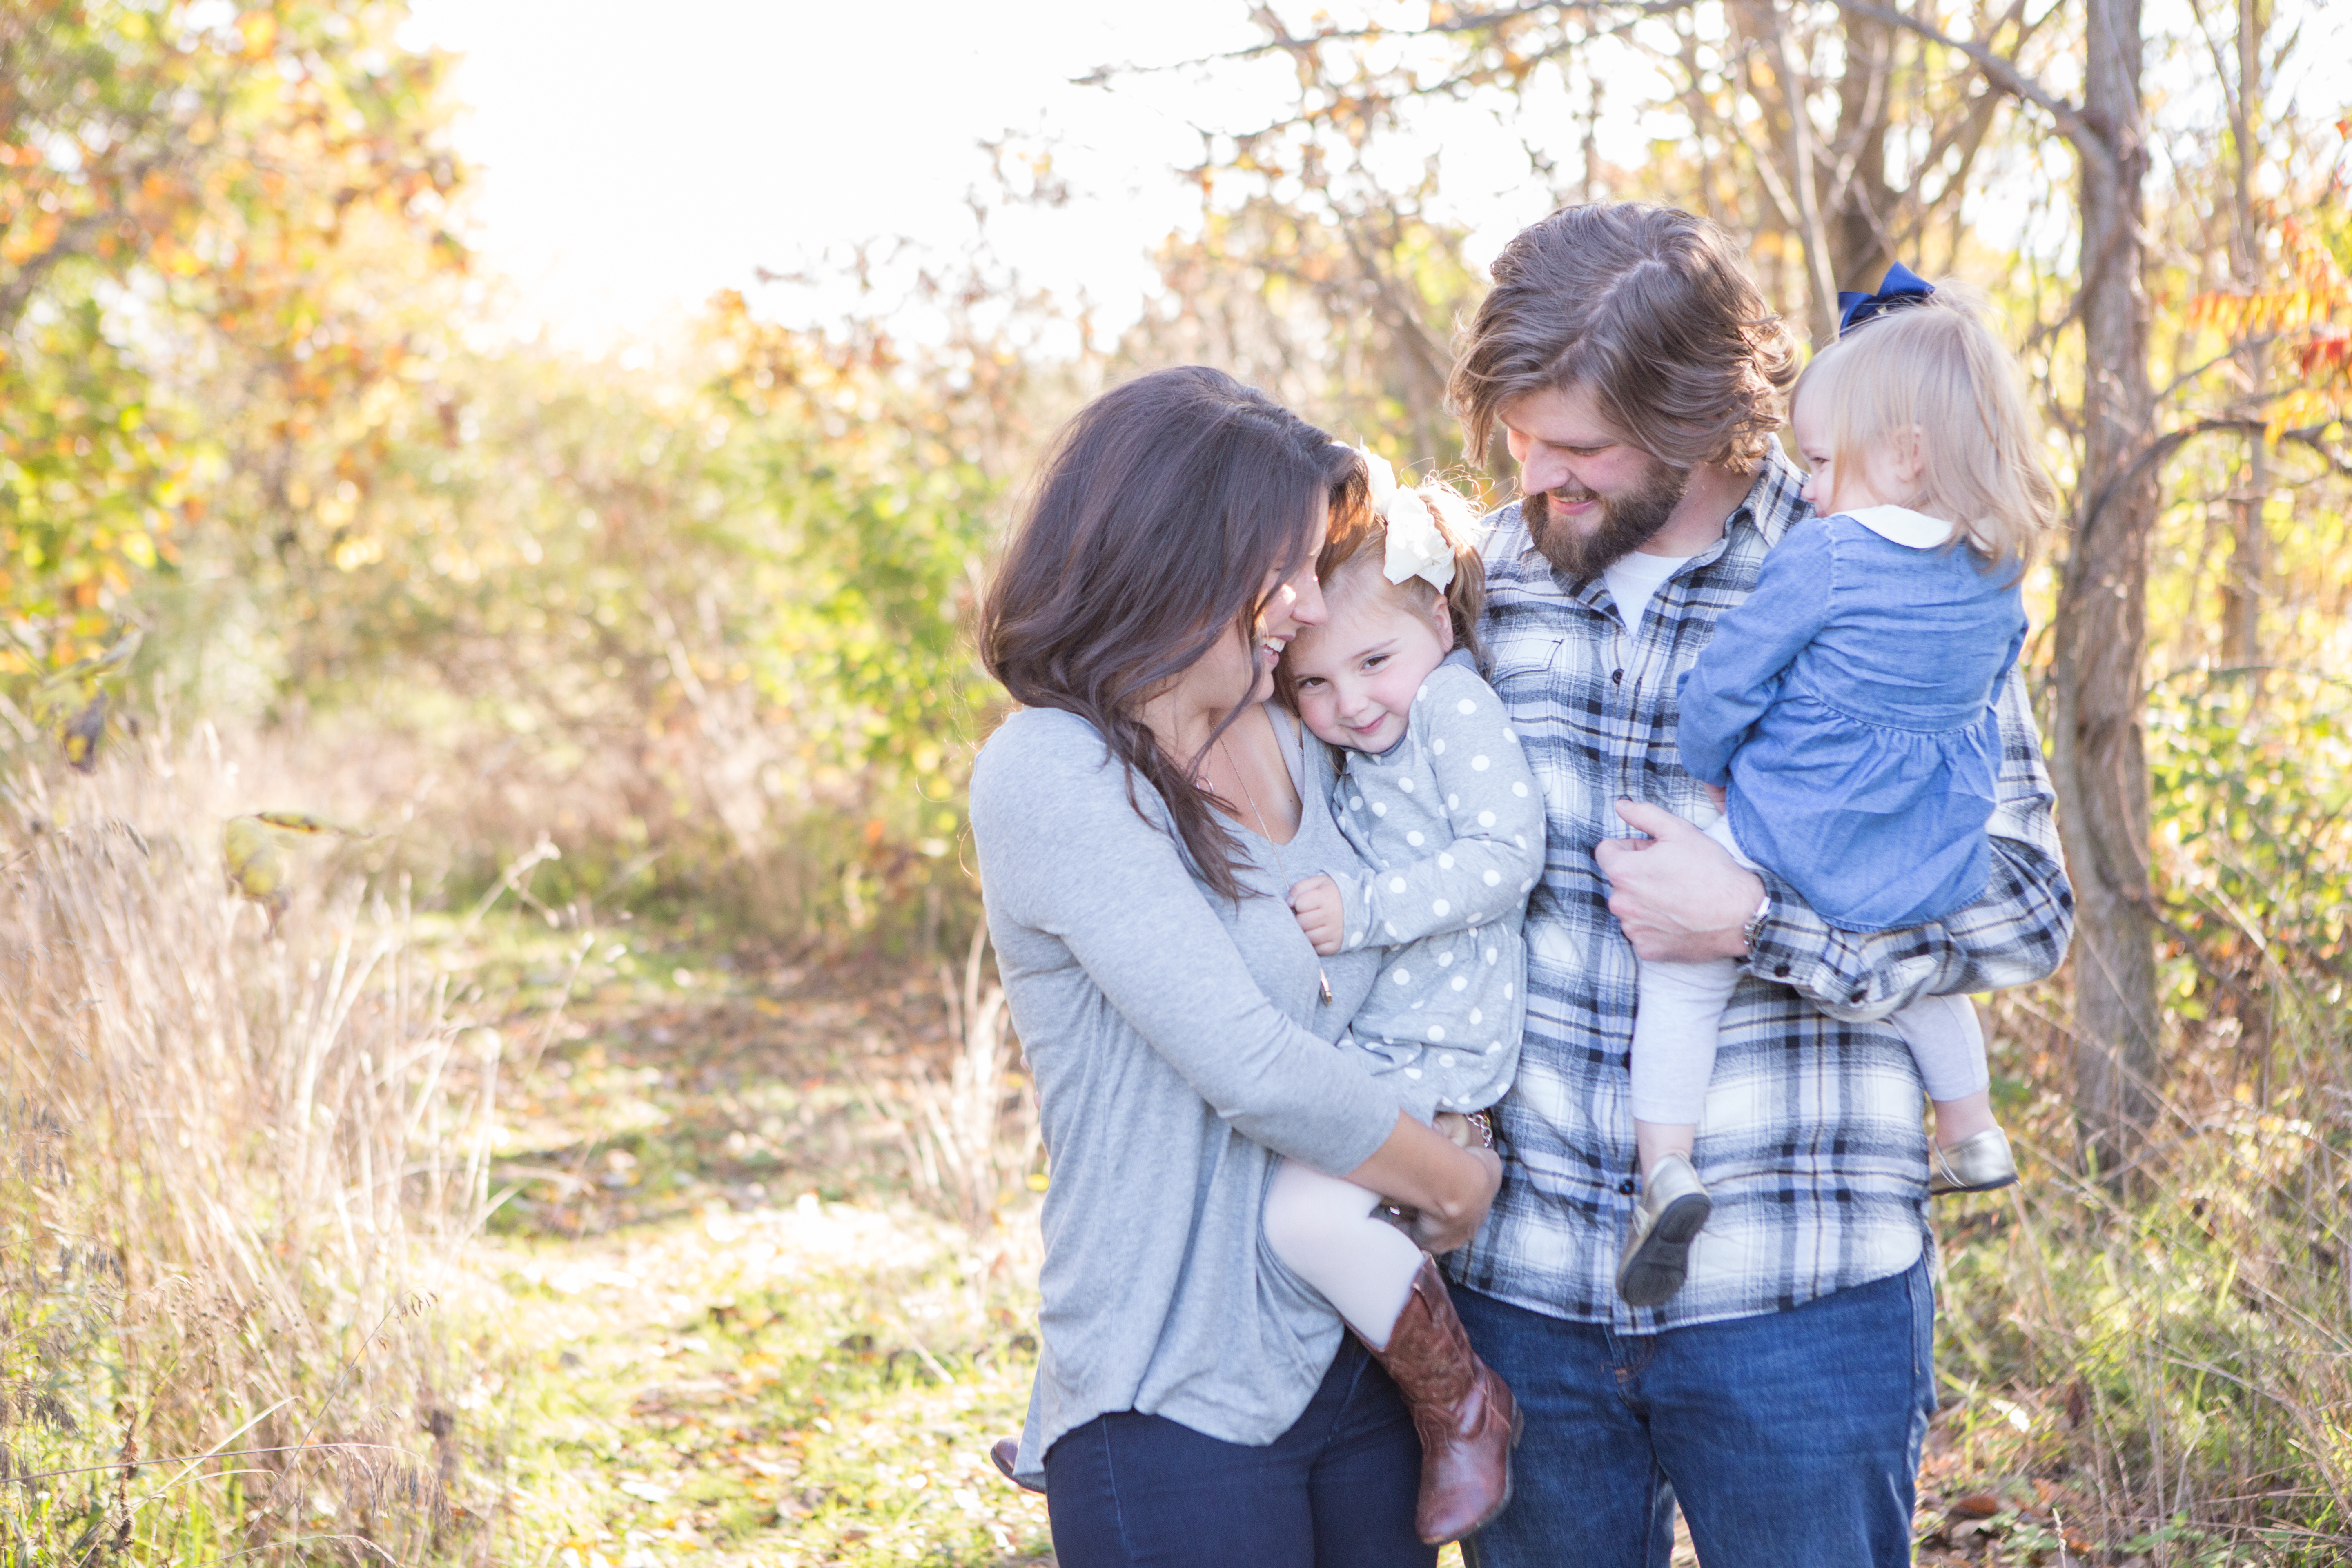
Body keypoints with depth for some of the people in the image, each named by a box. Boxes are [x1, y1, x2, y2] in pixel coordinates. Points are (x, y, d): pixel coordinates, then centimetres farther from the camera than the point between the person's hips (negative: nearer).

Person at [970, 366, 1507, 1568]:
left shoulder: (1287, 747, 9)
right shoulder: (1051, 778, -16)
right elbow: (1252, 1069, -20)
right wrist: (1456, 1183, -8)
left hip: (1357, 1362, 7)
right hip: (1179, 1407, -7)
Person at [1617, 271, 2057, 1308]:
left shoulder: (1823, 556, -18)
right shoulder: (1998, 574, 1)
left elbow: (1723, 686, -13)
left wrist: (1707, 768, 6)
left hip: (1793, 849, -6)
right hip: (1932, 871, 6)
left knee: (1681, 977, 5)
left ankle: (1666, 1169, -9)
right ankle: (1973, 1136, 45)